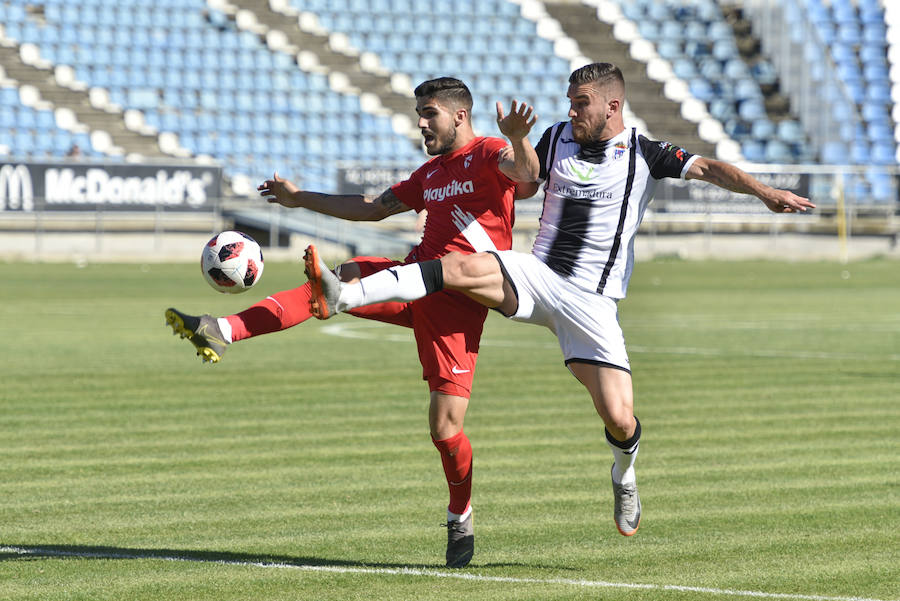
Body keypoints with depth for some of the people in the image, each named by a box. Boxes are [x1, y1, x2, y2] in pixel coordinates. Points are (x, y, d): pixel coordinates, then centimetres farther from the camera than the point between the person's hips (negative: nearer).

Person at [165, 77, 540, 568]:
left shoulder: (487, 154, -3)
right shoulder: (432, 172, 22)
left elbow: (527, 175, -25)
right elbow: (373, 208, 34)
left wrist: (517, 140, -48)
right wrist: (301, 199, 39)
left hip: (459, 302, -7)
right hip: (415, 279, 7)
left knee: (445, 427, -10)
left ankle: (460, 518, 16)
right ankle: (224, 331, -32)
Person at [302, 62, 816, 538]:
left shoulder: (643, 154, -1)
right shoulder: (557, 140, 10)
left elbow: (707, 168, -11)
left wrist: (765, 192, -24)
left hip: (592, 302, -2)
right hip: (537, 276, 2)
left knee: (619, 419, -11)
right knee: (461, 267, -27)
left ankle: (625, 476, 24)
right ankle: (341, 297, -35)